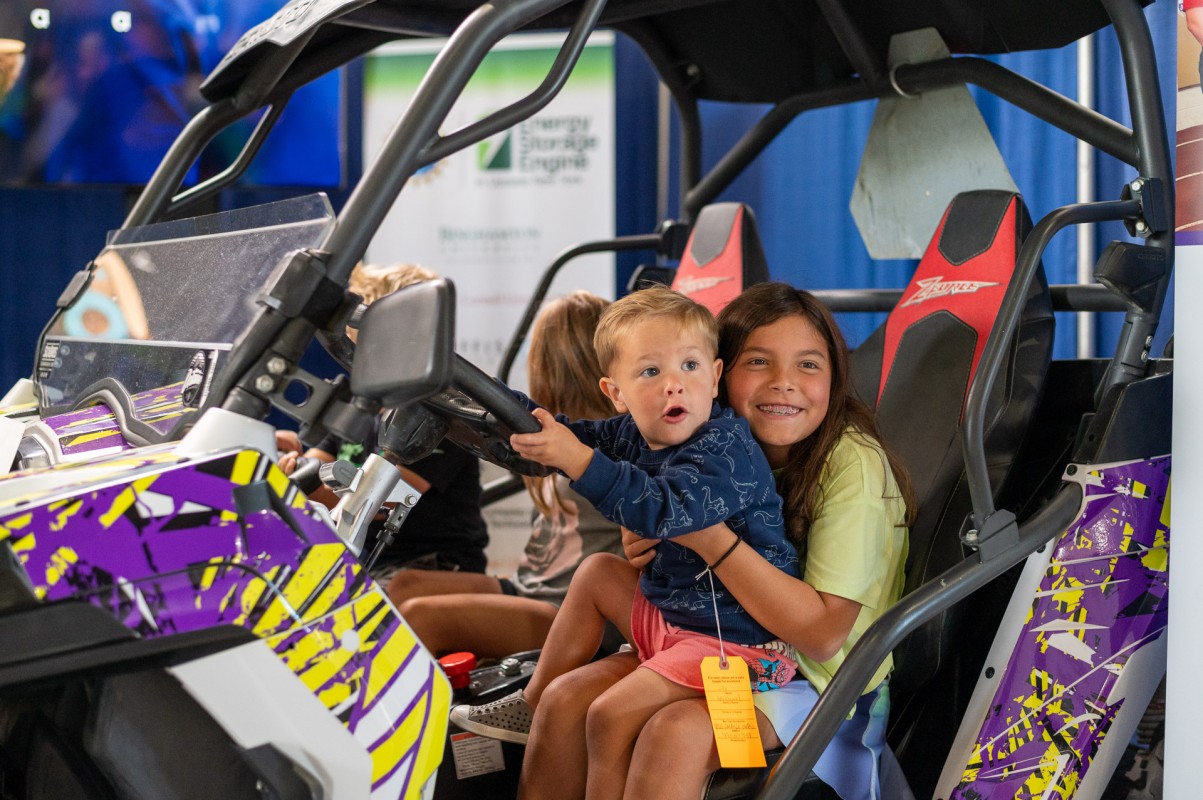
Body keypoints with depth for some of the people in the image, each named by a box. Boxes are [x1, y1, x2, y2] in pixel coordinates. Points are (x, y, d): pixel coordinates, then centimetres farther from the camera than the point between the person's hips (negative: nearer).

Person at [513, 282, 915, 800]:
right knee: (566, 700, -12)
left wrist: (708, 538, -31)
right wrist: (650, 554, -12)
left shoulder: (853, 466, -18)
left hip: (823, 682, -6)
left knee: (677, 730, -32)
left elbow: (823, 633, -25)